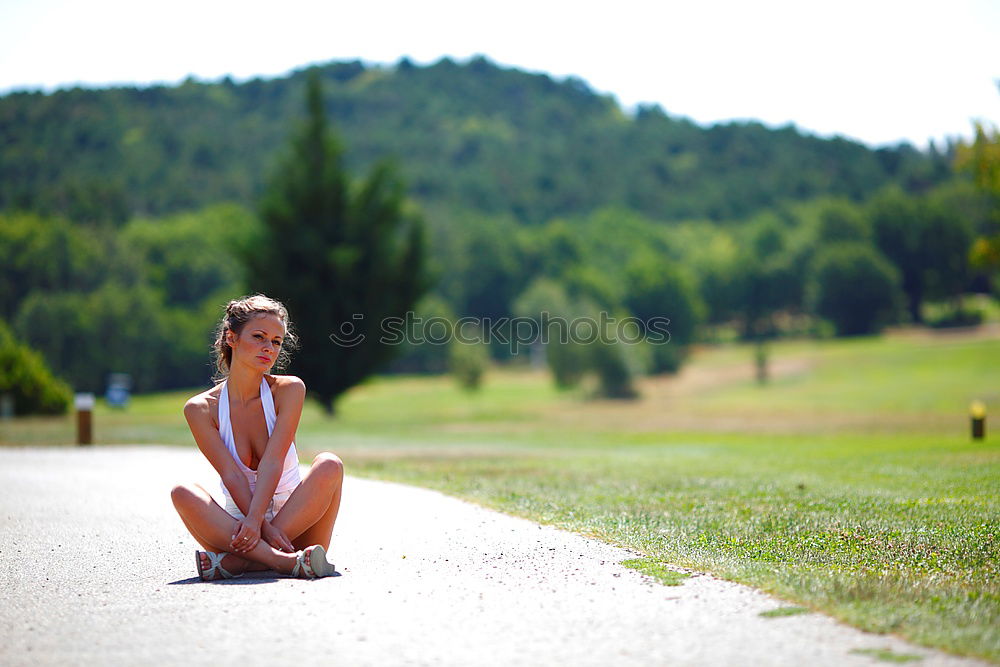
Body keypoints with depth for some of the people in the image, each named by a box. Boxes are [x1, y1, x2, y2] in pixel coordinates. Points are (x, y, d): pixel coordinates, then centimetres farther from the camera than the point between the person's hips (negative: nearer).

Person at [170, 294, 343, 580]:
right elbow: (231, 475, -11)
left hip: (296, 522, 1)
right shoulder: (200, 409, -2)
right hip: (237, 522, 0)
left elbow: (273, 462, -13)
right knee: (183, 493, -27)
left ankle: (240, 560, -32)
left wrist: (255, 519, -27)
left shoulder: (289, 390, -1)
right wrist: (264, 527, -26)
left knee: (329, 465, -26)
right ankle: (285, 562, -41)